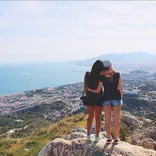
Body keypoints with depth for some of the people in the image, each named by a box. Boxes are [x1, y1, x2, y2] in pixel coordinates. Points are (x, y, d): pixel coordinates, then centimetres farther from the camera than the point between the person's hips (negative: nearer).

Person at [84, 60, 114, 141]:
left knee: (90, 117, 20)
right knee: (98, 118, 11)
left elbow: (85, 87, -3)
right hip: (98, 99, -3)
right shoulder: (99, 74, -22)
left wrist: (87, 95, 11)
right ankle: (97, 136, 21)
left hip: (89, 98, 4)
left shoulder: (87, 74, -10)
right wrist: (112, 71, -6)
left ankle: (88, 135, 26)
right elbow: (111, 70, -30)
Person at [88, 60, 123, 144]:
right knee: (116, 119, 11)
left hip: (106, 99, 0)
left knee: (107, 119, 13)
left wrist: (88, 89, 11)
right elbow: (120, 88, -6)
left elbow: (97, 91, -6)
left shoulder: (102, 78, -11)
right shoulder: (117, 75, -10)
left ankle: (109, 138, 21)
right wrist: (121, 99, 7)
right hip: (116, 98, 0)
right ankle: (116, 138, 19)